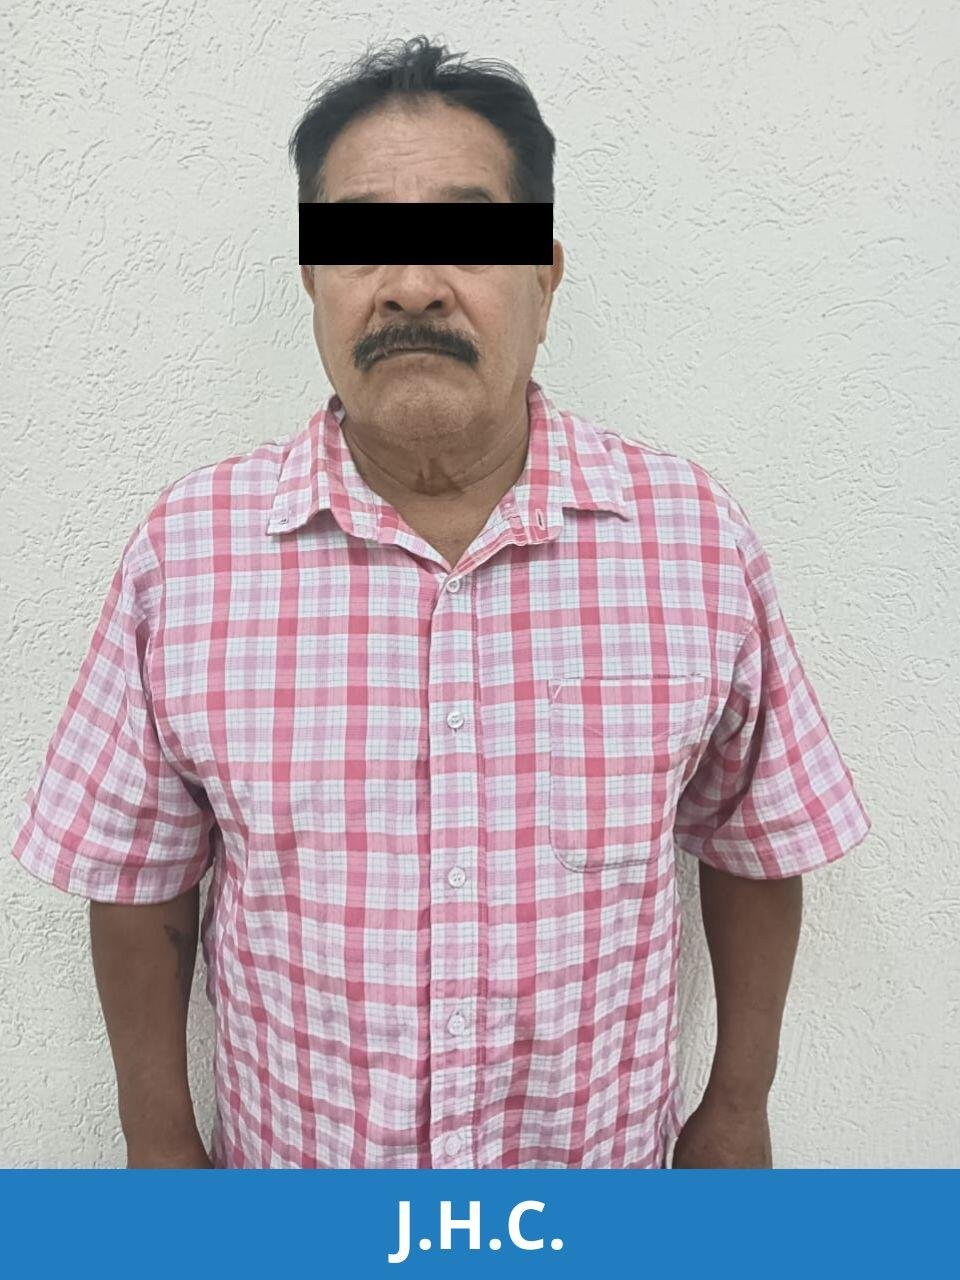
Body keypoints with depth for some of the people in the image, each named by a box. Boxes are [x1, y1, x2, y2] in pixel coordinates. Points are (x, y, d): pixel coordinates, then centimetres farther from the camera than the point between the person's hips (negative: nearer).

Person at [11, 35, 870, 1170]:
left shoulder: (697, 539, -15)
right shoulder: (184, 553, -16)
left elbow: (751, 843, -4)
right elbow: (137, 882, -6)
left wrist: (739, 1102, 3)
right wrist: (160, 1141, 1)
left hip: (605, 1159, 1)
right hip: (289, 1162, 1)